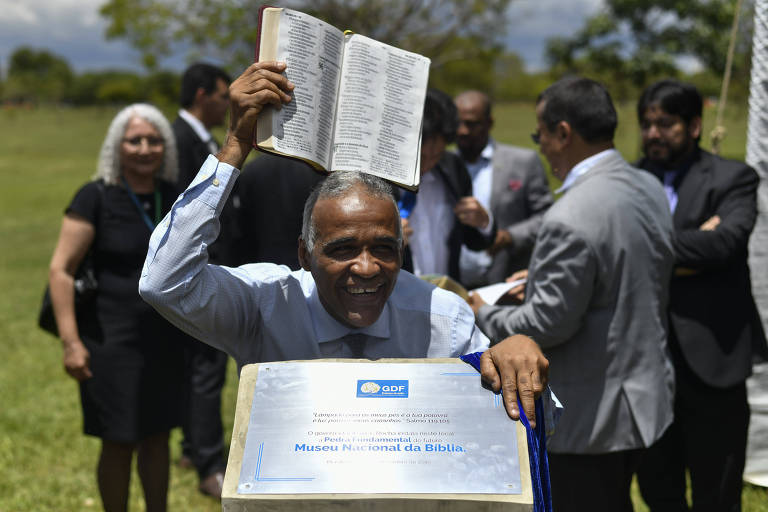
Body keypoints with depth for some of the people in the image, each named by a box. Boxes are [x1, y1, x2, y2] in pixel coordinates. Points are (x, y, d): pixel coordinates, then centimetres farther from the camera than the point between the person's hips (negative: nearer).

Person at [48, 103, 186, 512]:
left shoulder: (172, 197, 4)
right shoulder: (96, 198, -12)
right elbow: (61, 270, -14)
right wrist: (71, 342, -19)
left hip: (163, 337, 5)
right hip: (111, 339, -5)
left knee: (158, 435, 15)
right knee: (119, 443, 4)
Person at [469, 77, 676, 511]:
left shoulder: (571, 220, -27)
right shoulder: (649, 190, 2)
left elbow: (549, 323, -22)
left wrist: (484, 314, -5)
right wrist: (541, 280, 16)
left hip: (589, 417, -9)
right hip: (645, 395, 9)